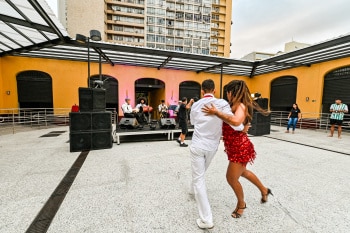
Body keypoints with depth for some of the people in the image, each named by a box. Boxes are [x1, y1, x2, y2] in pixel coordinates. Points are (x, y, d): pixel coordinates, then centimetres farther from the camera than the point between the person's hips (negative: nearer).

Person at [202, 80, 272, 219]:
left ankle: (241, 204, 36)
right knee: (242, 172, 29)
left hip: (241, 148, -9)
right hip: (236, 148, 9)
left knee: (232, 178, 7)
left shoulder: (241, 106, -21)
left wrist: (216, 112, -35)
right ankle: (264, 190, 53)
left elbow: (235, 121, -42)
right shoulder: (235, 106, 5)